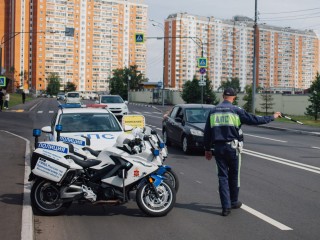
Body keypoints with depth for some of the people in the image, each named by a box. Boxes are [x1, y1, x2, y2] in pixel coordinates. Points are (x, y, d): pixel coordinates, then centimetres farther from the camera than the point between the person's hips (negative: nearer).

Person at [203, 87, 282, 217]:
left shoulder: (213, 111, 6)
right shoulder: (236, 110, -6)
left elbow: (207, 132, 9)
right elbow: (254, 120, -4)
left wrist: (207, 149, 17)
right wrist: (272, 117, 9)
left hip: (218, 148, 3)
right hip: (232, 147, -3)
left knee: (223, 176, 6)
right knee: (234, 175, 14)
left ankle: (226, 206, 2)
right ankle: (233, 202, 27)